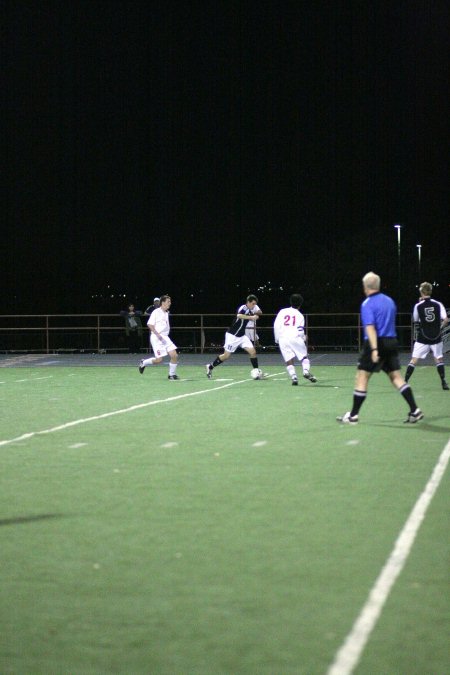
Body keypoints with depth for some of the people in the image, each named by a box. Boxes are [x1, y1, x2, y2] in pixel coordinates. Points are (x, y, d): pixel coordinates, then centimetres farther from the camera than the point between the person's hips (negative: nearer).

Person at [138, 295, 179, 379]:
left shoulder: (166, 313, 15)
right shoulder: (156, 312, -8)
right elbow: (150, 324, -13)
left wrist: (165, 335, 17)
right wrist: (157, 334, -20)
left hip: (165, 337, 7)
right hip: (156, 337, -7)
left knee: (174, 355, -6)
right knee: (159, 359, -10)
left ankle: (172, 374, 7)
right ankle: (143, 363, 16)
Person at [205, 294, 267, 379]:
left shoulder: (250, 311, 5)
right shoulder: (243, 308, -20)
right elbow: (239, 315, -42)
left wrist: (255, 316, 5)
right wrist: (251, 317, -41)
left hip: (242, 336, 7)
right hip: (232, 335, -7)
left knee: (252, 351, -6)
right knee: (226, 355, 2)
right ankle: (210, 367, 21)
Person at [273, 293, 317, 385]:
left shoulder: (282, 311, 11)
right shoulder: (300, 315, 8)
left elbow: (276, 325, 4)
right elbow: (300, 330, 2)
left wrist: (277, 339, 12)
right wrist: (304, 338, 22)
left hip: (283, 339, 1)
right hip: (295, 337, -1)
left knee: (289, 360, 1)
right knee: (304, 356, 9)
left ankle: (293, 377, -15)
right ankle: (306, 371, -14)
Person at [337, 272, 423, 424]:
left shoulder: (367, 304, -10)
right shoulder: (389, 301, 12)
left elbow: (370, 328, -19)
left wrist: (374, 349, -26)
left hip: (377, 343, -6)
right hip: (392, 342, 6)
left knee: (361, 378, 2)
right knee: (396, 377, 8)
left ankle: (353, 415, 5)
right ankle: (415, 410, 0)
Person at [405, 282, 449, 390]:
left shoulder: (418, 306, -5)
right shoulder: (438, 304, -5)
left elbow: (415, 320, 11)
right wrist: (440, 328, 9)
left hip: (422, 338, -1)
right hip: (436, 338, 1)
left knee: (414, 360, 2)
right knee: (439, 360, 14)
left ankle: (405, 382, -2)